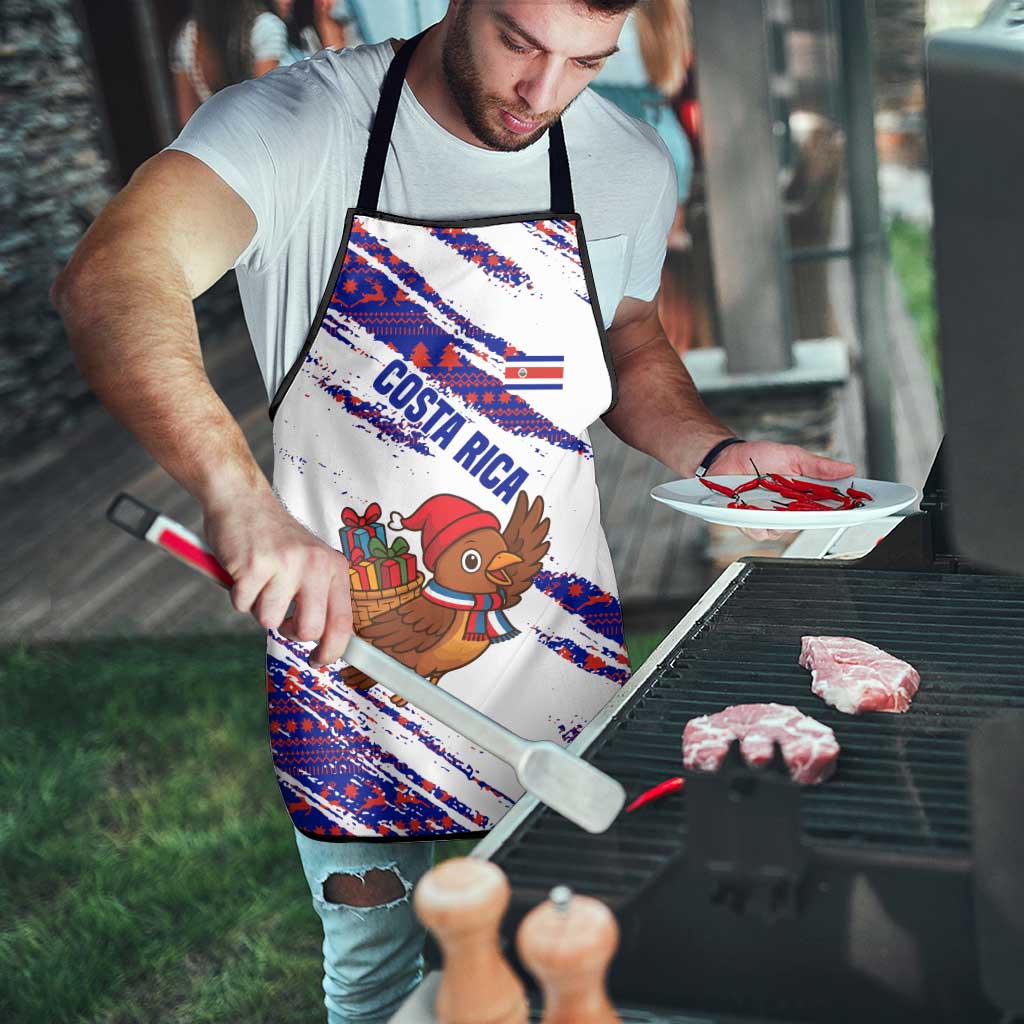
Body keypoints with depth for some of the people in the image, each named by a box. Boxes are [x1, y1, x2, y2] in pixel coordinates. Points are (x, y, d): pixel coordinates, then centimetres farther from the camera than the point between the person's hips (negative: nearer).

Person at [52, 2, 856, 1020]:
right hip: (345, 634, -3)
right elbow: (109, 281, -32)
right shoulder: (297, 123, -16)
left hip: (555, 643, 3)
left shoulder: (631, 165, -2)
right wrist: (241, 495, -48)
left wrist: (716, 453, -4)